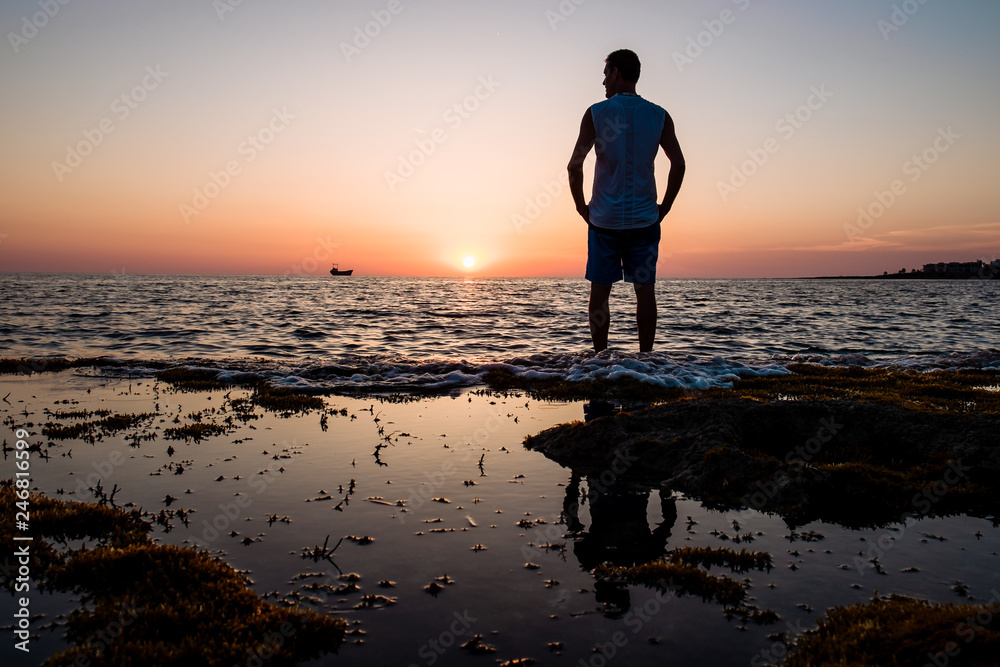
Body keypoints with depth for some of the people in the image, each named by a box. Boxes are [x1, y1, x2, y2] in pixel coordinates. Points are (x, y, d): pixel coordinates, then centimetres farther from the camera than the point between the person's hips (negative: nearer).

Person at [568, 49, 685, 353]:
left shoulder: (596, 113, -3)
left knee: (600, 290, 6)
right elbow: (678, 164, -2)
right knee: (645, 289, 6)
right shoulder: (659, 116, 3)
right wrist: (664, 206, 6)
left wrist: (581, 206, 2)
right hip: (644, 218, 2)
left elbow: (575, 165, -10)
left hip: (604, 217, -2)